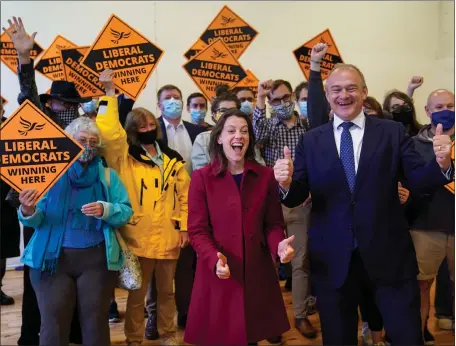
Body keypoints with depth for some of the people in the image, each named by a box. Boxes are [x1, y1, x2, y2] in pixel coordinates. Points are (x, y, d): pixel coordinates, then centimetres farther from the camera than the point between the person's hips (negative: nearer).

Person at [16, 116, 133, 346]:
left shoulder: (108, 176, 6)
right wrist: (28, 212, -24)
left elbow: (126, 212, -3)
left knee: (95, 321, 8)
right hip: (53, 258, 0)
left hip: (96, 259, 1)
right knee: (53, 323, 2)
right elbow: (37, 220, -2)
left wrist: (104, 210, -22)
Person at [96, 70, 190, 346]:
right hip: (138, 237, -3)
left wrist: (184, 226, 2)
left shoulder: (173, 160, 7)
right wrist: (109, 95, -20)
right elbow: (108, 132, -20)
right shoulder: (125, 158, -1)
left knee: (167, 290, 18)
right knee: (137, 293, 10)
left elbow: (185, 196, 8)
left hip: (168, 237, 3)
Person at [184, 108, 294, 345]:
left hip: (256, 273, 2)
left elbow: (273, 223, 5)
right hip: (217, 275, -2)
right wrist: (214, 258, -23)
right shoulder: (202, 178, -4)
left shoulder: (266, 176, 3)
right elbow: (197, 230, -6)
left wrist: (279, 245, -16)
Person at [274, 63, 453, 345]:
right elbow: (296, 197, -3)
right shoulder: (311, 141, 1)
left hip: (389, 255, -1)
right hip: (333, 258, 1)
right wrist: (286, 183, -25)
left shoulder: (393, 133, 0)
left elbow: (419, 181, -5)